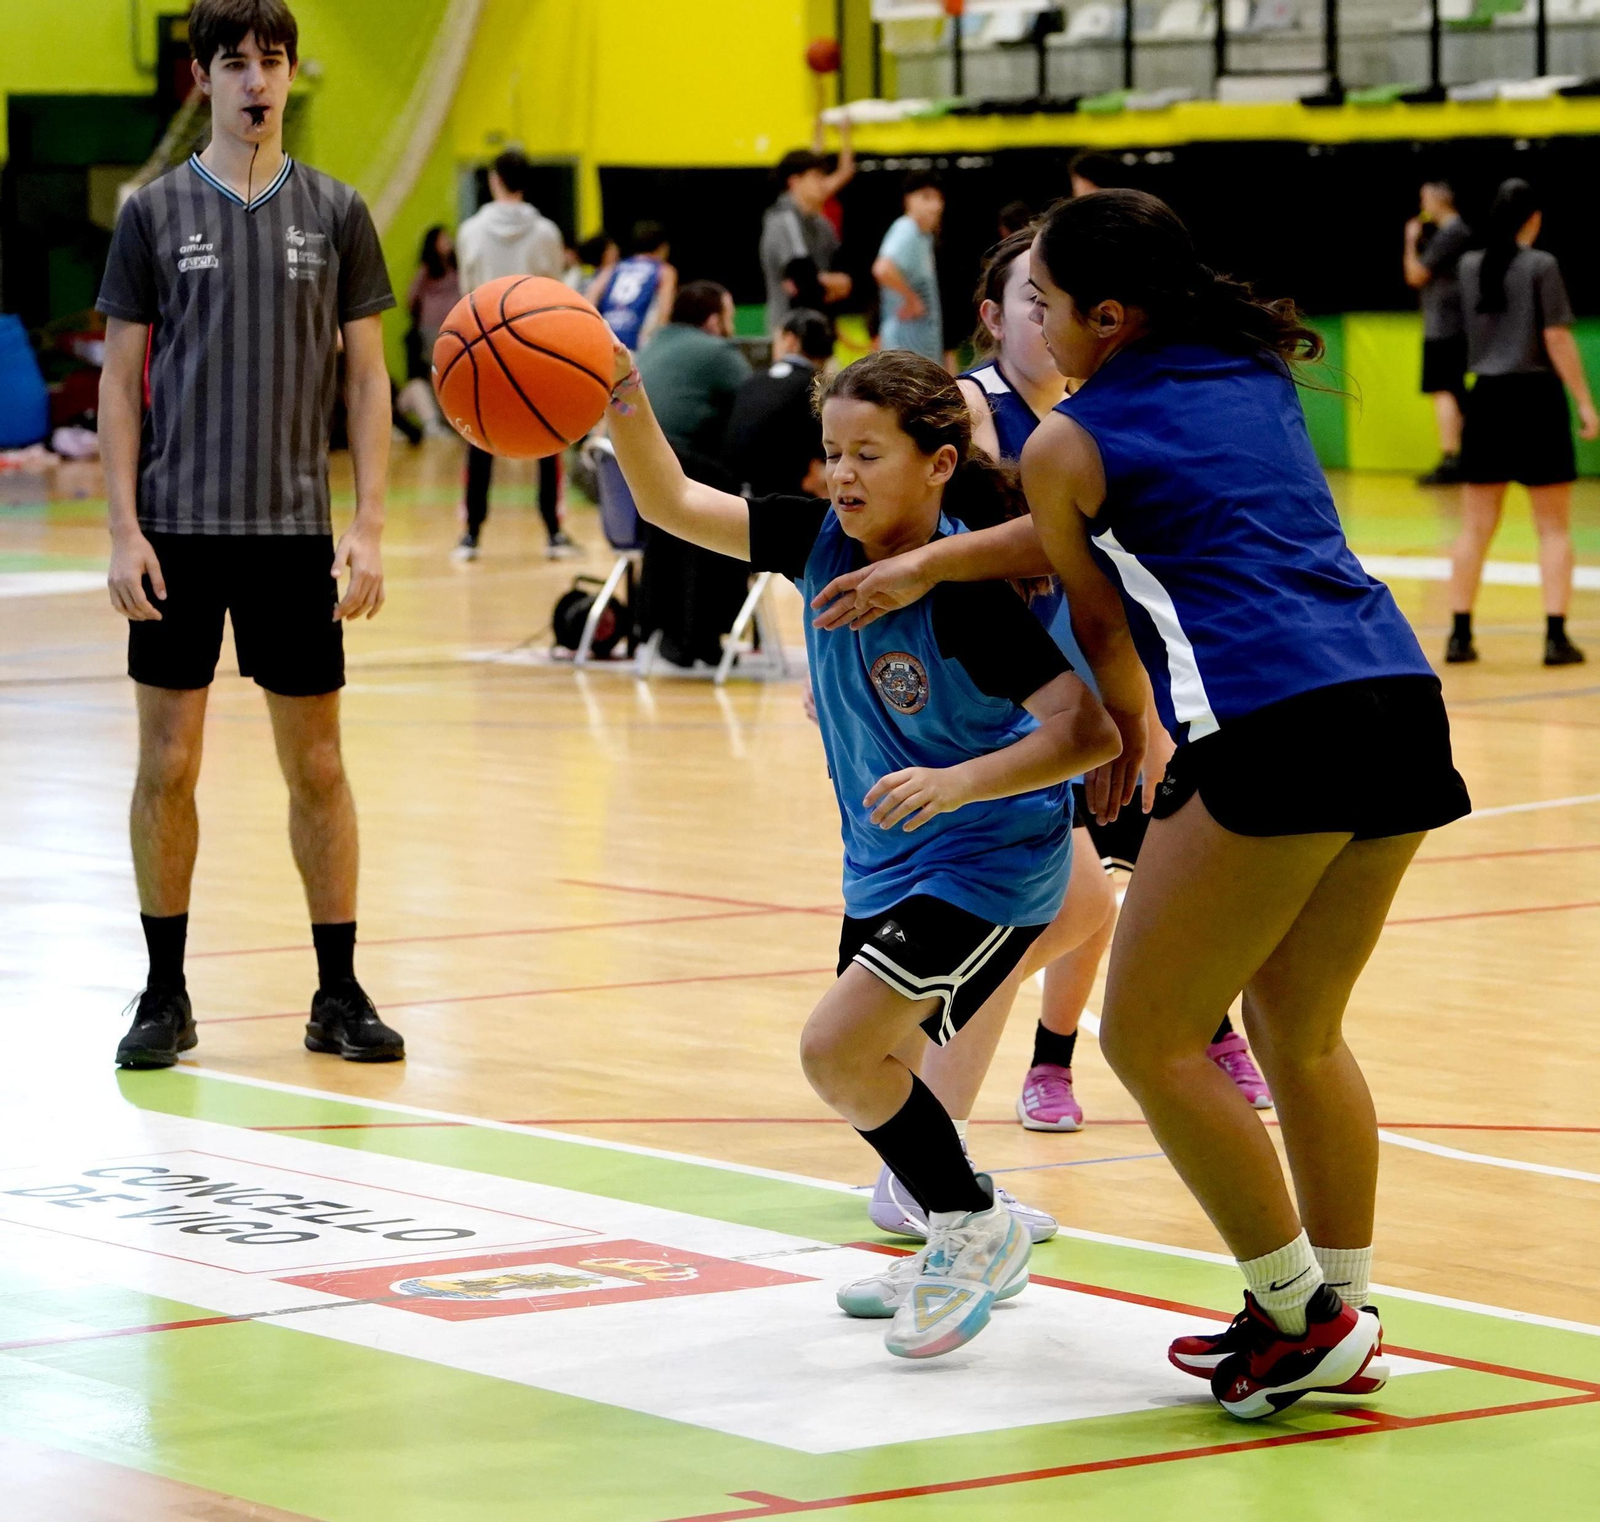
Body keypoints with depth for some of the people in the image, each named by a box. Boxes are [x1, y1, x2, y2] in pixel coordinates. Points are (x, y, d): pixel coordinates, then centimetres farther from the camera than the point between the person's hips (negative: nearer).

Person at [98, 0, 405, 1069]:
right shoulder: (157, 212, 2)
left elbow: (366, 376, 6)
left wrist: (370, 527, -3)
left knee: (317, 766, 4)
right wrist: (125, 528, -5)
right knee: (169, 764, 2)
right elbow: (121, 378, 3)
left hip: (294, 531, 1)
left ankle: (340, 992, 12)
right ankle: (167, 994, 12)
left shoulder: (335, 215, 4)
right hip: (179, 530, -1)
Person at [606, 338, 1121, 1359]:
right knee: (869, 1066, 17)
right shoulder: (821, 540, -6)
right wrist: (627, 405, -21)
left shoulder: (968, 589, -26)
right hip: (886, 860, 8)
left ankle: (975, 1228, 4)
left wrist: (959, 782, -40)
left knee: (838, 1048, -17)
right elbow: (673, 504, -4)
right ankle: (967, 1256, 39)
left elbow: (1089, 729, -29)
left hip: (987, 864, -8)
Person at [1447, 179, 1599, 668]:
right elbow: (1557, 339, -11)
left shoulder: (1470, 266, 4)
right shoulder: (1541, 265, -9)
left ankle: (1460, 634, 8)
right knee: (1554, 527, 3)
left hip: (1487, 398, 4)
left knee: (1475, 528, 10)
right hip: (1537, 396, -4)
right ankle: (1556, 636, -3)